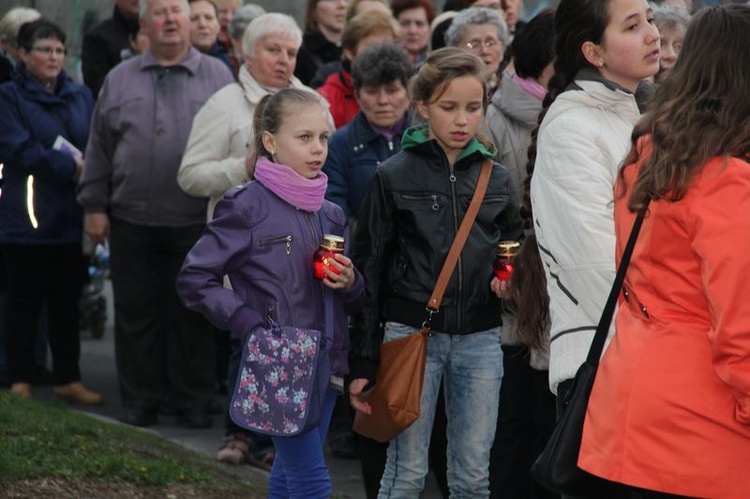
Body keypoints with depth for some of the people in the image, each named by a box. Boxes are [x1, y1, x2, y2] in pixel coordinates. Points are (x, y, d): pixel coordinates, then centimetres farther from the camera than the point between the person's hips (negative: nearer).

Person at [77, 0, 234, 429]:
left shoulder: (217, 77, 5)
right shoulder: (121, 80, 9)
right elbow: (100, 148, 10)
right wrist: (95, 205, 4)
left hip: (196, 221, -2)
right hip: (132, 221, 2)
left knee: (192, 315, 5)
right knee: (136, 313, 6)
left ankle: (193, 401, 14)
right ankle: (141, 400, 16)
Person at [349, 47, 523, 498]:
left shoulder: (497, 178, 8)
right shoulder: (394, 177, -1)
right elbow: (369, 270, 0)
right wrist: (363, 363, -4)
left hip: (480, 339, 3)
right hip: (411, 333, -3)